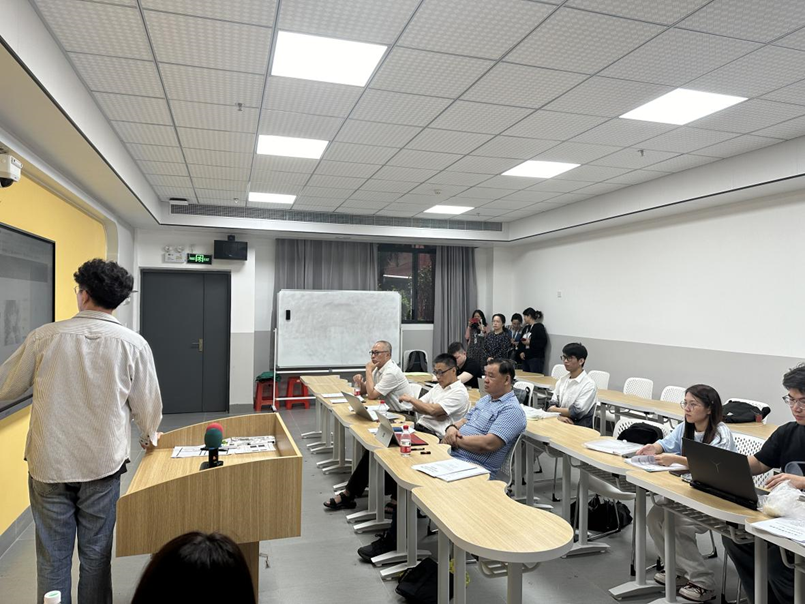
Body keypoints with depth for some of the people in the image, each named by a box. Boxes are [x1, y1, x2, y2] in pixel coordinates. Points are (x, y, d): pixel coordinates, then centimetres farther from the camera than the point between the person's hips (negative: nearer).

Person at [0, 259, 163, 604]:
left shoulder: (44, 337, -8)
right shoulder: (134, 345, -10)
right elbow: (147, 406, -1)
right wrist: (149, 437, 18)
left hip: (48, 465, 1)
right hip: (102, 465, 0)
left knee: (52, 557, 14)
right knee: (95, 555, 14)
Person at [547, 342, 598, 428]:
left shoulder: (589, 384, -9)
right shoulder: (562, 380, 10)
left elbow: (577, 412, -14)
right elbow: (552, 404, 5)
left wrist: (555, 410, -2)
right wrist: (559, 416, -16)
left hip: (580, 426, -6)